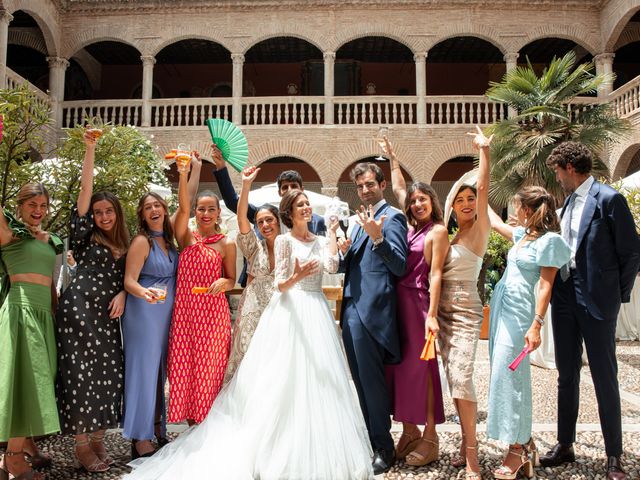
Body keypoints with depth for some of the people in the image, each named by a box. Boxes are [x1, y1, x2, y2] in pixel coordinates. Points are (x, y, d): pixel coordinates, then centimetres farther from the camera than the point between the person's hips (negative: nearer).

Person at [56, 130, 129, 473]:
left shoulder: (124, 246, 14)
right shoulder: (86, 236, 2)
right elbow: (85, 190, -5)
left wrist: (122, 295, -8)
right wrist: (90, 149, -10)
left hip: (107, 314, 4)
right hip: (79, 309, -4)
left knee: (106, 373, 4)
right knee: (81, 372, -4)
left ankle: (97, 439, 16)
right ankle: (82, 445, 5)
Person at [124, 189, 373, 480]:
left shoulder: (321, 241, 14)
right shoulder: (284, 240, 0)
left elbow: (332, 266, -6)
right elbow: (281, 286, -6)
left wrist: (332, 234, 2)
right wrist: (297, 276, -26)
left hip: (317, 314, 5)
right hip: (291, 312, -5)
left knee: (318, 382, 5)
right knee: (286, 379, -5)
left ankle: (317, 454, 16)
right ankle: (283, 451, 7)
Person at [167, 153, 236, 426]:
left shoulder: (226, 244, 3)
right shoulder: (187, 238, 6)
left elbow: (232, 280, 8)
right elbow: (182, 208, -10)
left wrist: (223, 283, -16)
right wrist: (183, 176, -23)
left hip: (213, 312, -2)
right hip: (184, 310, 2)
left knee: (209, 367, 2)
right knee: (184, 365, 5)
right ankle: (192, 425, 19)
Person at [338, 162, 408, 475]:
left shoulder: (392, 217, -6)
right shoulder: (360, 220, 19)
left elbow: (400, 267, -16)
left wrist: (377, 237, -28)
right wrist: (344, 252, -1)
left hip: (372, 311, -8)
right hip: (351, 309, 8)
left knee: (372, 380, 0)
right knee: (361, 380, 15)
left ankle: (383, 449, 14)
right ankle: (369, 440, 29)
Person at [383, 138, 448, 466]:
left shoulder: (437, 231, -6)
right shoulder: (411, 227, 11)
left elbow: (435, 275, -11)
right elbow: (397, 189, 25)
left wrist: (431, 315, -17)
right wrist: (392, 158, 32)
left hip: (418, 303, -7)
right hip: (399, 301, 7)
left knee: (421, 366, 0)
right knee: (402, 364, 10)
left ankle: (430, 438, 13)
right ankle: (409, 431, 23)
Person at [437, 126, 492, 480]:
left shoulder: (479, 230, -5)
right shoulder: (448, 236, 11)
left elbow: (483, 188, -14)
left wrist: (484, 150, -18)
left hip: (465, 311, -6)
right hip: (443, 310, 6)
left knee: (462, 377, -14)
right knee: (453, 378, 8)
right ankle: (466, 444, 20)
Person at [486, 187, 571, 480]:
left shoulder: (549, 240, -11)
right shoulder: (524, 234, 13)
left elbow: (546, 286, -15)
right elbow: (496, 224, 30)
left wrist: (536, 325, -19)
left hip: (518, 311, -9)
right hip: (501, 305, 9)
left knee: (508, 375, -7)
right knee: (503, 374, 11)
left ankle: (518, 450, 4)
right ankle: (524, 443, 23)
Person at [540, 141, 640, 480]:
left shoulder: (609, 199, -10)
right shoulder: (569, 202, 12)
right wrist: (558, 289, 9)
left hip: (596, 301, -7)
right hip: (564, 297, 7)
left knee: (604, 378, 3)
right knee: (566, 375, 14)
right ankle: (565, 445, 26)